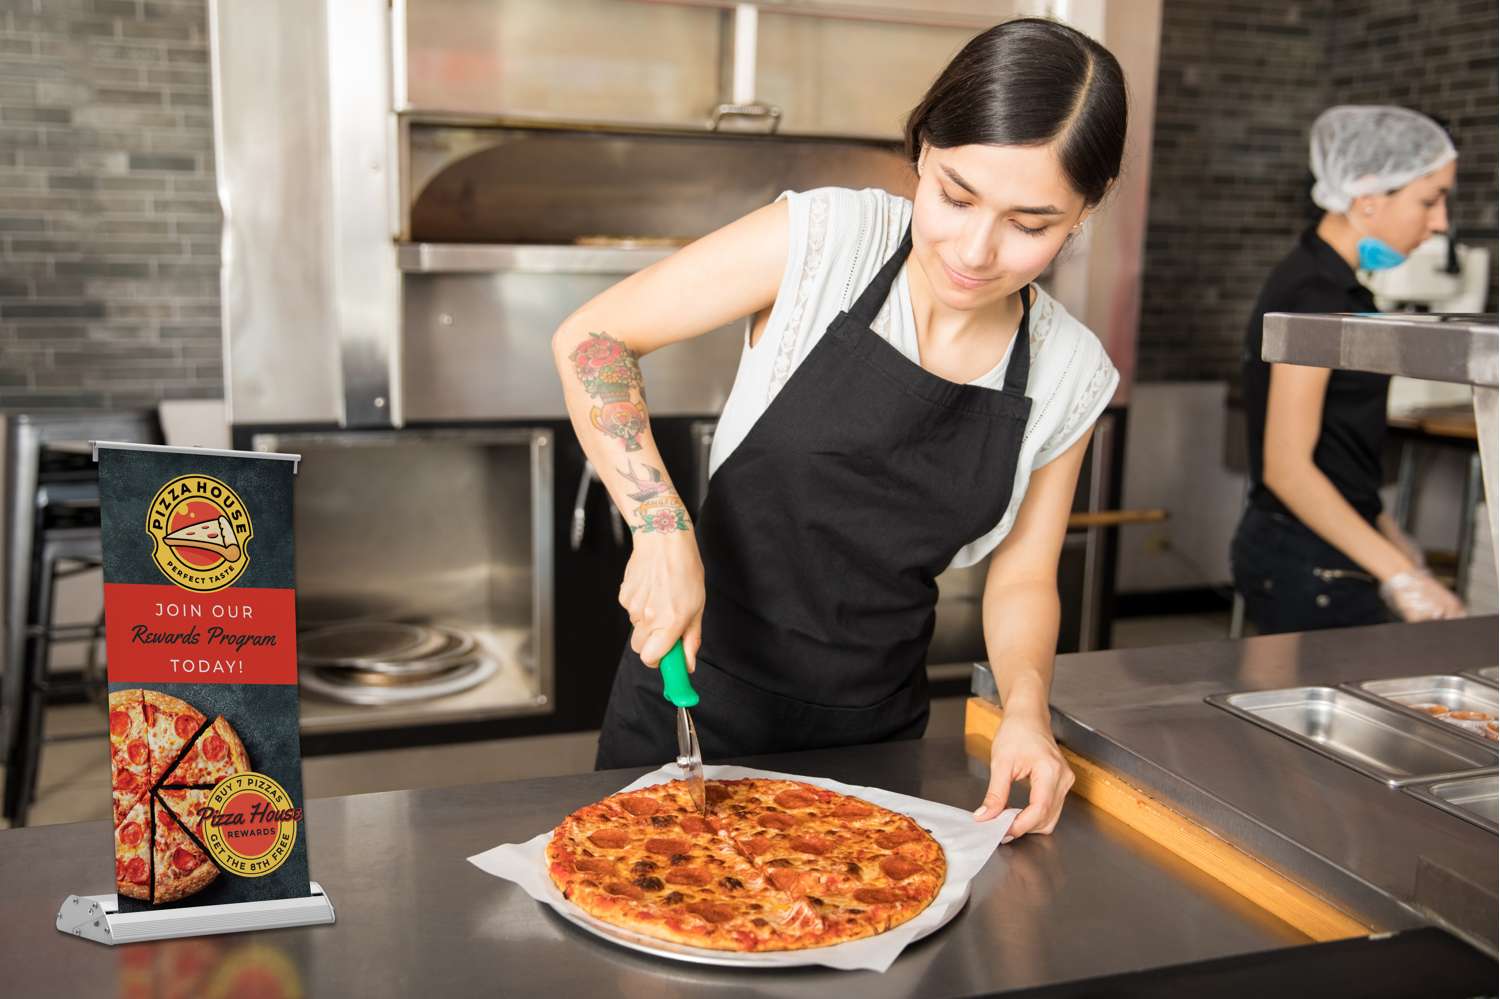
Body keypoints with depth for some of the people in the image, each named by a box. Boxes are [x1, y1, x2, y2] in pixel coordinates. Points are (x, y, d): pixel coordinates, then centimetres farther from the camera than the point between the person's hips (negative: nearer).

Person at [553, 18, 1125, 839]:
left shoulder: (1072, 375, -6)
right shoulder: (821, 240, -17)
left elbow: (1020, 578, 4)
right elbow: (590, 337, -12)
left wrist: (1026, 708, -15)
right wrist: (662, 528, -23)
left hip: (873, 728, 3)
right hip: (698, 687, -2)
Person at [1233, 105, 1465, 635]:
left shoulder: (1331, 283, 12)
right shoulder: (1317, 296, -17)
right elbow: (1287, 466, -22)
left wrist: (1386, 534, 18)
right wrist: (1401, 575, -22)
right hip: (1311, 566, -10)